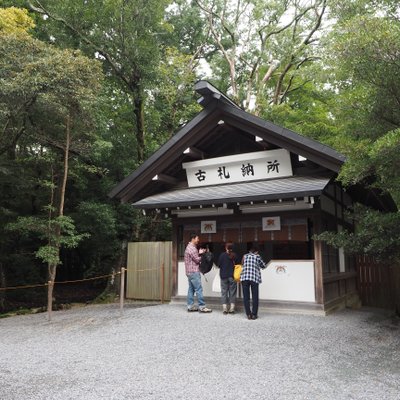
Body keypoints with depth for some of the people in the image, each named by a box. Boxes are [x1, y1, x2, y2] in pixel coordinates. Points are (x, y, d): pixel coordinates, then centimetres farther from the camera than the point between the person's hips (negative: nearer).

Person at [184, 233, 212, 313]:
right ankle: (202, 307, -7)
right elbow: (197, 260, -15)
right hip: (194, 271, -11)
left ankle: (190, 306, 14)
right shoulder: (192, 248, -16)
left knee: (191, 289, 11)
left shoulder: (189, 247, 17)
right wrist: (201, 254, 2)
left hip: (189, 272, 11)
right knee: (199, 289, -8)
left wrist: (199, 253, 6)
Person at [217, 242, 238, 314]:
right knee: (232, 292, 8)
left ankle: (225, 308, 4)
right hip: (232, 276, 0)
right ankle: (232, 308, 7)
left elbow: (218, 265, -2)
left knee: (224, 292, 7)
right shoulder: (234, 255, -5)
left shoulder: (222, 255, -7)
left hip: (224, 276, 0)